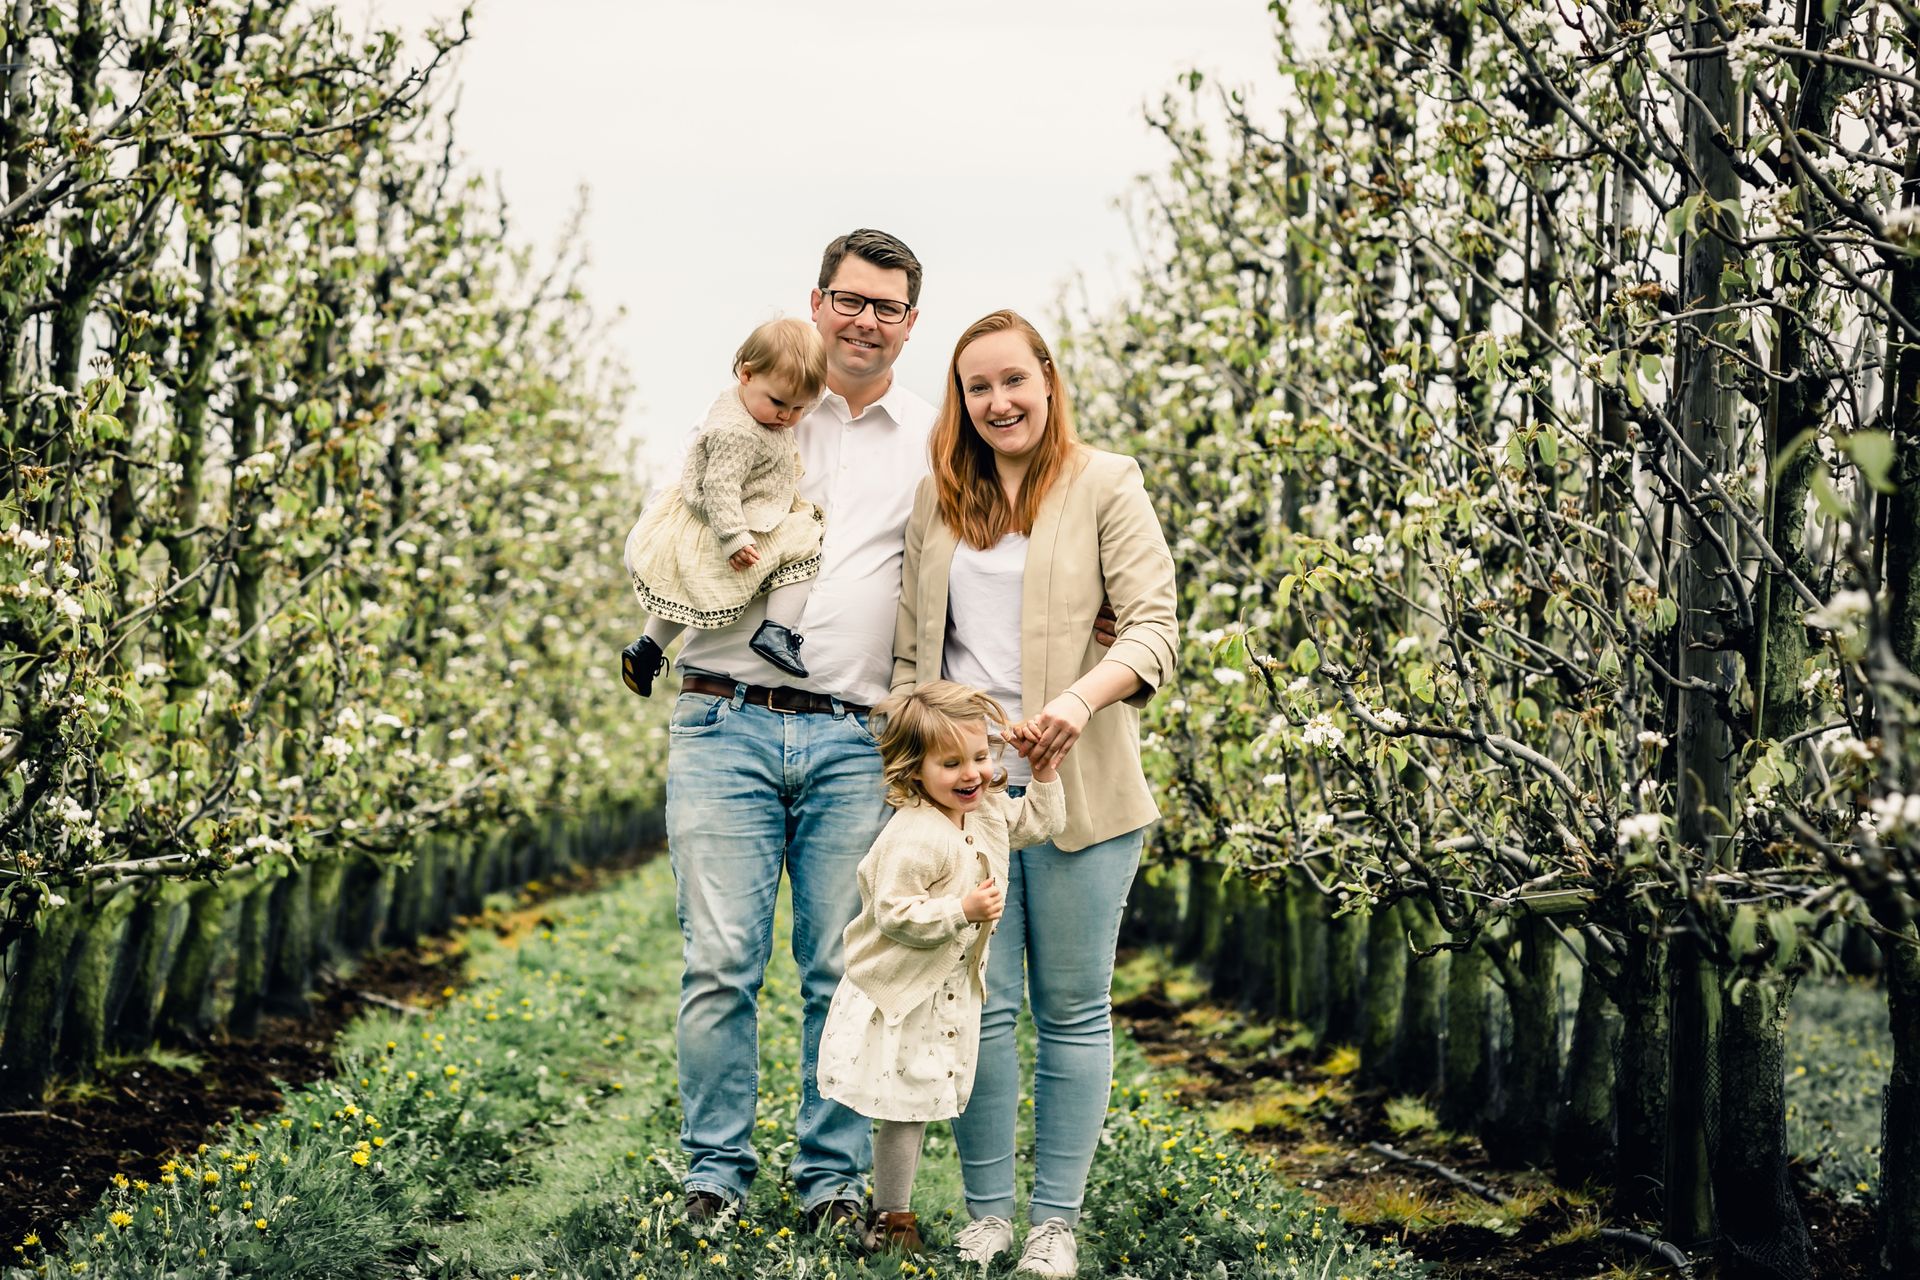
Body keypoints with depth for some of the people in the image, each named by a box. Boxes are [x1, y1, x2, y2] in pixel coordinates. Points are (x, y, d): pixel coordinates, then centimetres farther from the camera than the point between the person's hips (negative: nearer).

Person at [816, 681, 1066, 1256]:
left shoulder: (990, 812, 3)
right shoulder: (913, 837, -24)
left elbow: (1043, 822, 18)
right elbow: (894, 913, -26)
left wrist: (1045, 772, 4)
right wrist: (963, 911, -29)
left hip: (951, 993, 8)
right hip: (900, 996, -8)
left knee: (919, 1106, 15)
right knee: (905, 1110, -2)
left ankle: (892, 1206, 26)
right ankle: (891, 1220, 10)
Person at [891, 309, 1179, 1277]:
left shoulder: (1106, 487, 2)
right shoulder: (937, 500, 13)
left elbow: (1154, 626, -7)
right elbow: (912, 643, 16)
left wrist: (1083, 696, -26)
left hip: (1076, 787, -2)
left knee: (1073, 1009, 4)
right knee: (979, 1005, 1)